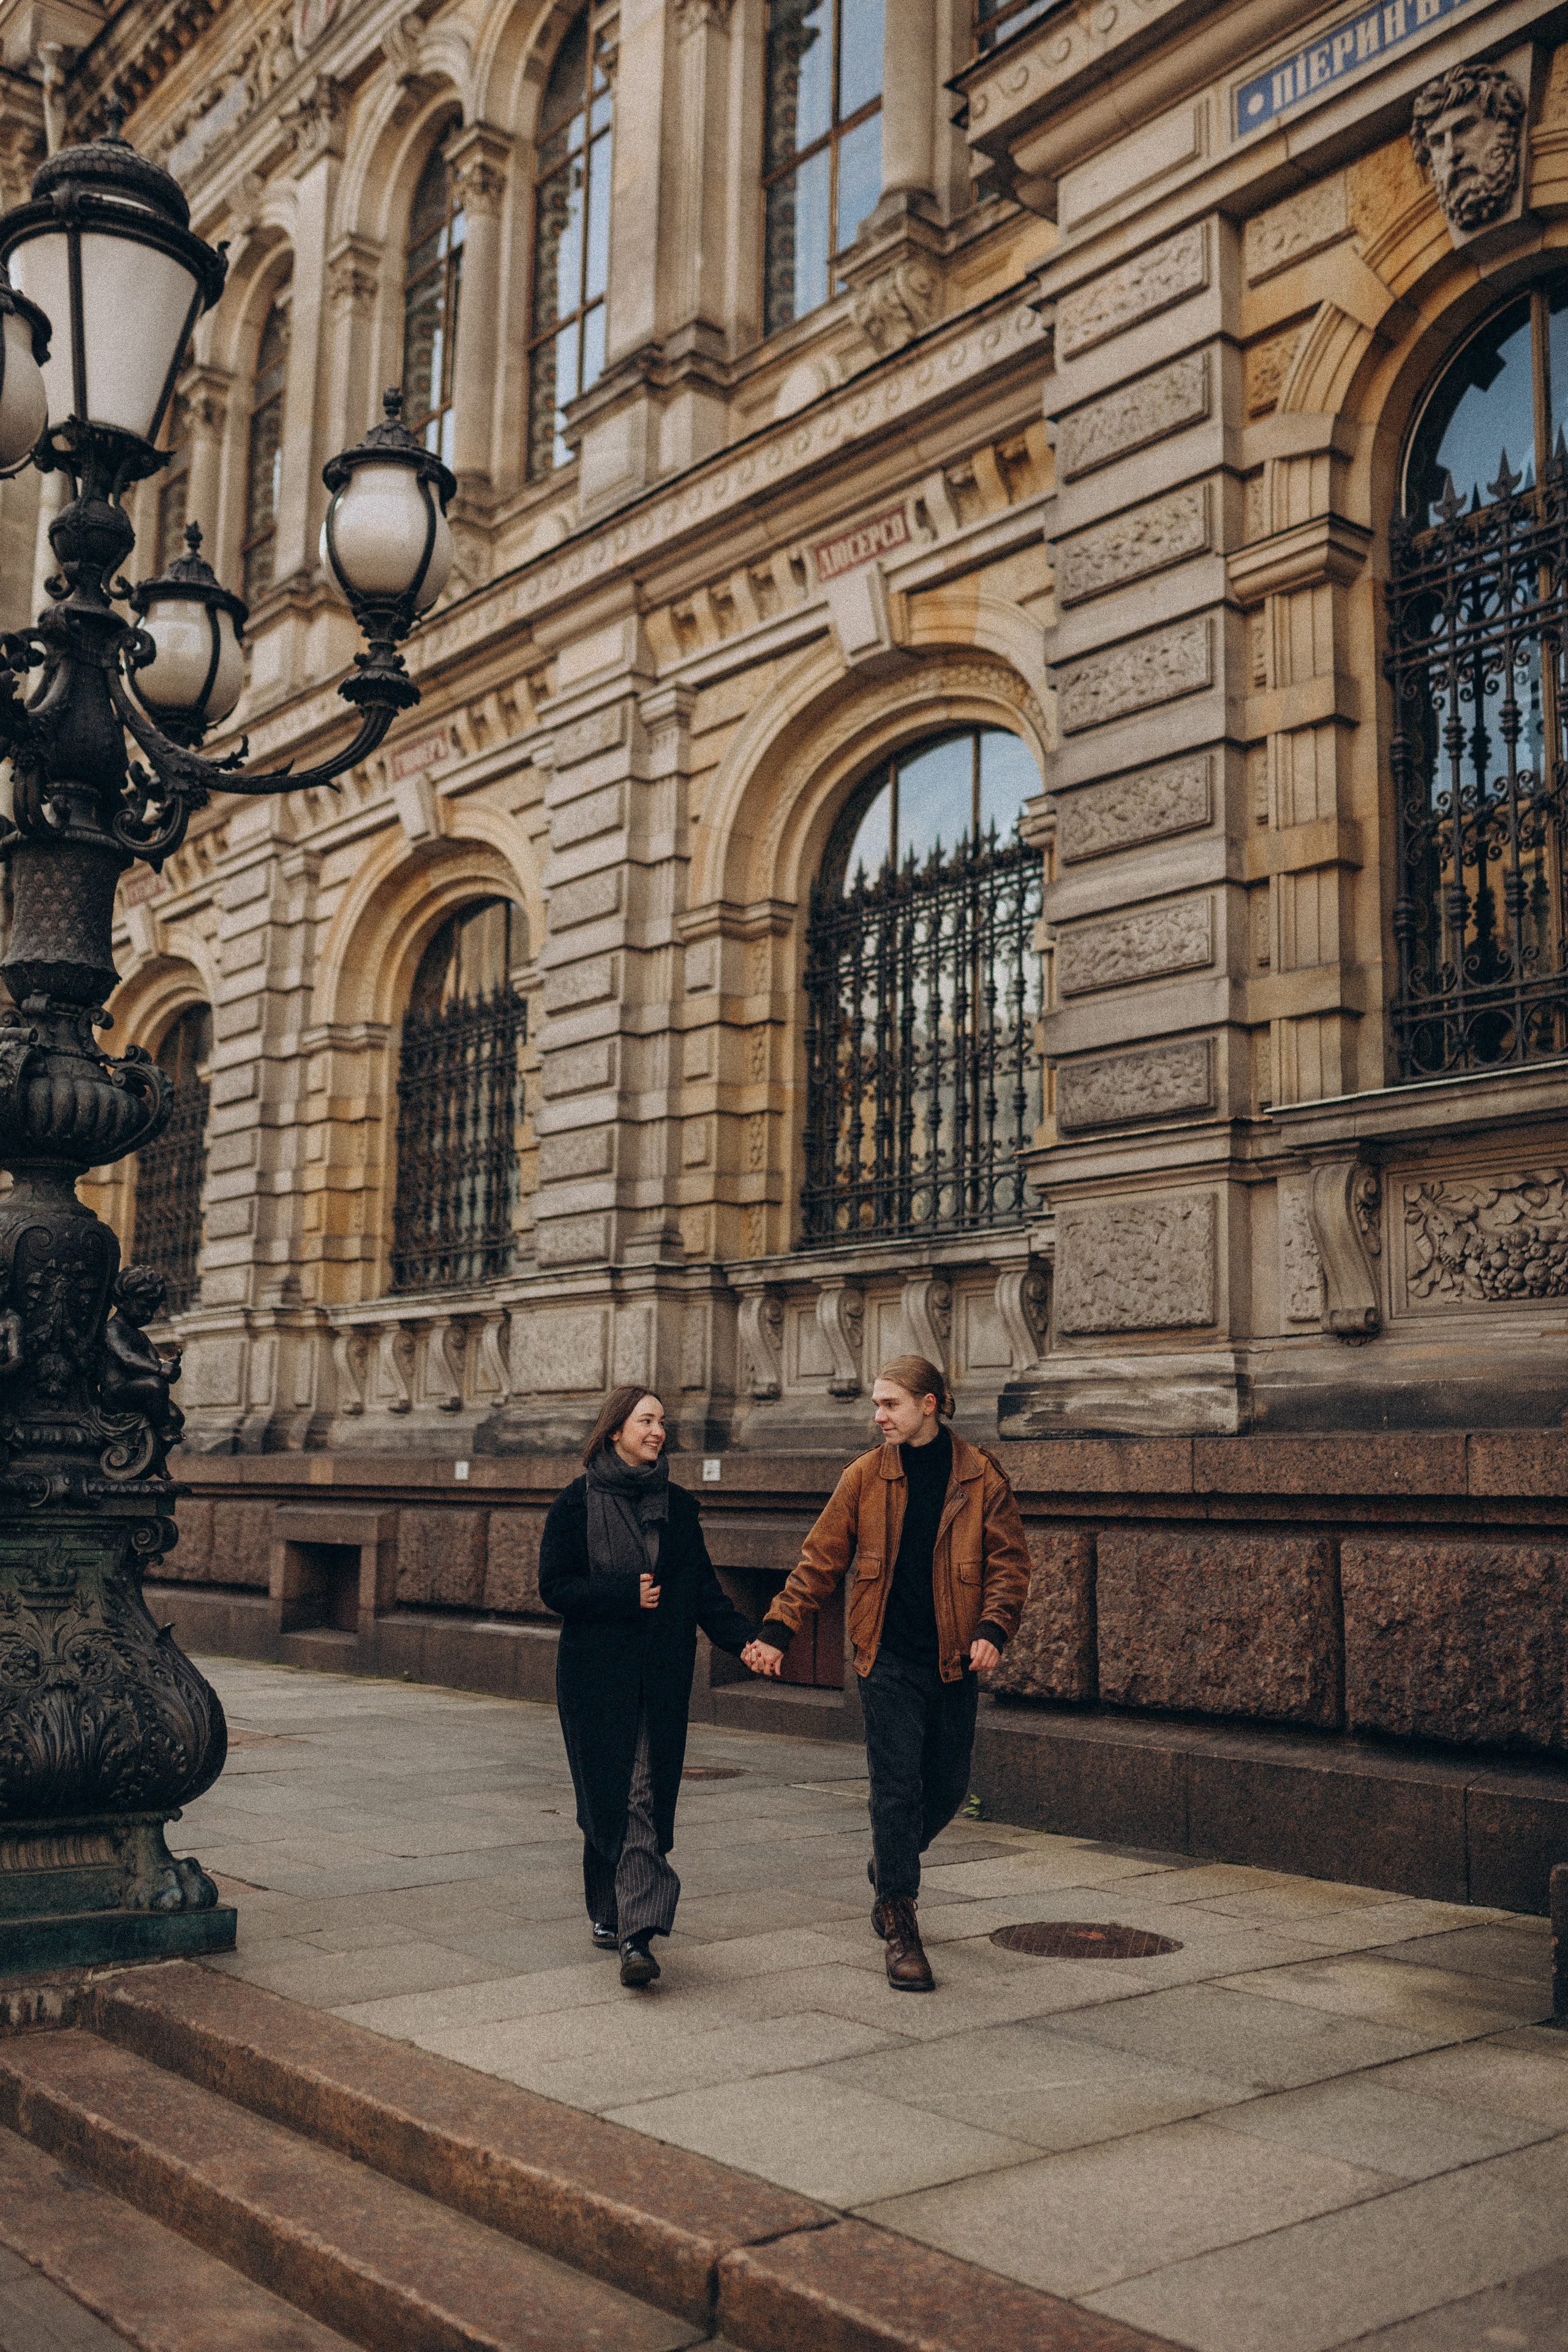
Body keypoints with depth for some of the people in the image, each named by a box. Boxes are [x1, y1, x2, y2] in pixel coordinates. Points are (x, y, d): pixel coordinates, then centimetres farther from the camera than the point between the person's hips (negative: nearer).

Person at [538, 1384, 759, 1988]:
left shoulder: (678, 1506, 9)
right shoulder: (577, 1503, 0)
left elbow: (703, 1590, 6)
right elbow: (554, 1586, -4)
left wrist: (745, 1639, -8)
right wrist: (626, 1594, -15)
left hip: (661, 1675, 2)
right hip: (595, 1672, -2)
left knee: (646, 1799, -5)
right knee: (605, 1796, 2)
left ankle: (636, 1932, -7)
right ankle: (607, 1910, 21)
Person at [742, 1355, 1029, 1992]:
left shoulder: (981, 1477, -1)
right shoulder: (865, 1476, 1)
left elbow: (1009, 1560, 2)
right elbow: (821, 1560, 4)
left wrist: (992, 1628, -14)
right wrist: (776, 1632, -3)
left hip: (953, 1659, 1)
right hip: (888, 1658, -1)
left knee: (948, 1786, 11)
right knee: (897, 1788, -6)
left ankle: (890, 1866, 40)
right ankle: (900, 1928, 3)